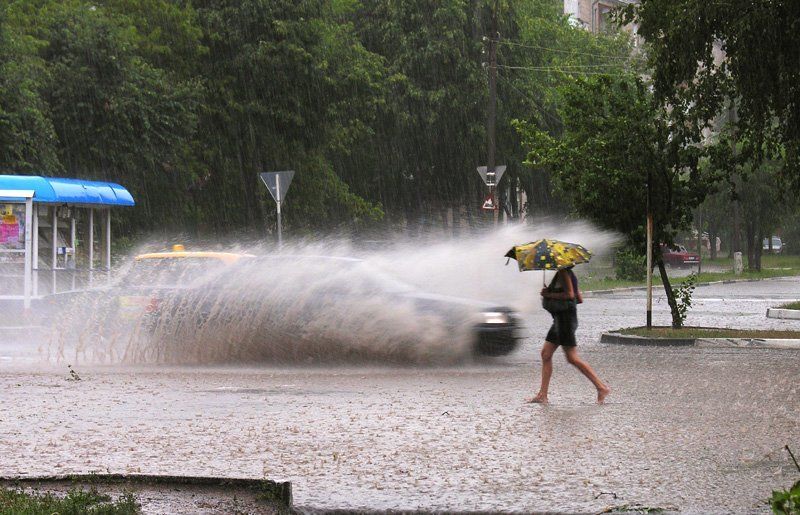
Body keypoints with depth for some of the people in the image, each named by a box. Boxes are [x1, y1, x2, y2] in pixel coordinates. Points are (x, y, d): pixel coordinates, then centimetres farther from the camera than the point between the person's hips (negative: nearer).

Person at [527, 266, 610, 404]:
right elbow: (580, 299, 17)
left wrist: (549, 294, -14)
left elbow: (570, 294, -23)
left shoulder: (563, 273, -13)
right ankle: (542, 395, 8)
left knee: (572, 358, -8)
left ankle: (601, 387, -6)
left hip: (565, 319, -10)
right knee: (546, 353, 9)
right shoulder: (569, 274, 15)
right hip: (560, 319, 10)